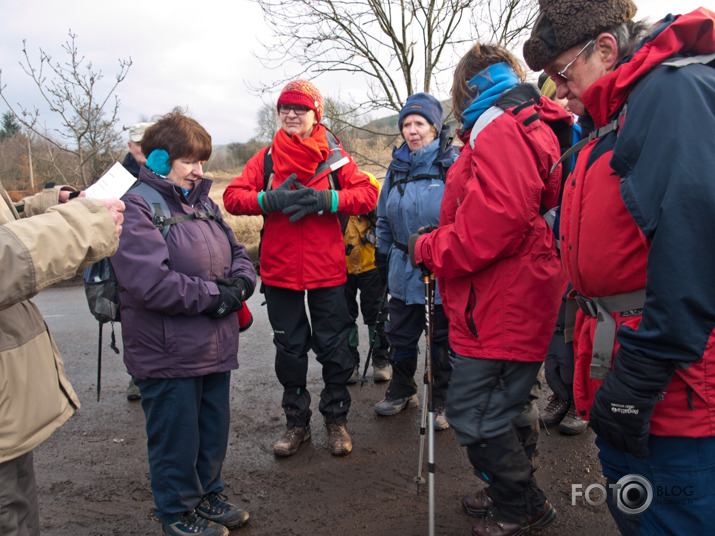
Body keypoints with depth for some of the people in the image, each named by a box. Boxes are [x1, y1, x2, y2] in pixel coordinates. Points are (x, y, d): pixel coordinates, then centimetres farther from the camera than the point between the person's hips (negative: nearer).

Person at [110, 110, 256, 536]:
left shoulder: (202, 202, 11)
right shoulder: (134, 206, -14)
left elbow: (238, 254, 16)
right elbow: (150, 282, -25)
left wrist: (238, 284, -7)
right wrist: (213, 295, -17)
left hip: (215, 348, 8)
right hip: (168, 353, -7)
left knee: (215, 428, 20)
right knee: (176, 436, 9)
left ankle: (208, 494, 42)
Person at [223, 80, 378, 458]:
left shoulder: (333, 156, 3)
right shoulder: (267, 158, 8)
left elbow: (367, 193, -5)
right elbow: (232, 196, 0)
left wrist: (325, 199, -20)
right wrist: (270, 199, -18)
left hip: (327, 270, -2)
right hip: (279, 270, 2)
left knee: (333, 347, 6)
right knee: (289, 348, 12)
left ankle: (336, 419, 26)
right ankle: (296, 422, 28)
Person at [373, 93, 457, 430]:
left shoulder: (453, 164, -7)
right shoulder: (397, 167, 9)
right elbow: (385, 217, 18)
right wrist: (382, 255, 17)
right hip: (403, 269, 5)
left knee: (443, 339, 9)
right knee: (400, 335, 15)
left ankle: (441, 402, 28)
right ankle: (401, 391, 36)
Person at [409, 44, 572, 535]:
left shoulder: (501, 131, -15)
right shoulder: (529, 128, 18)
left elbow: (496, 219, -28)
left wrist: (429, 249, -15)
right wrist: (439, 243, 15)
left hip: (500, 307, -11)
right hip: (516, 304, 11)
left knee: (474, 414, -2)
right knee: (511, 405, 21)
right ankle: (513, 496, 39)